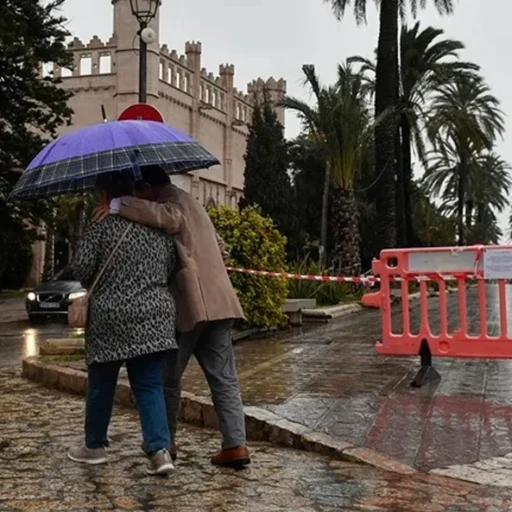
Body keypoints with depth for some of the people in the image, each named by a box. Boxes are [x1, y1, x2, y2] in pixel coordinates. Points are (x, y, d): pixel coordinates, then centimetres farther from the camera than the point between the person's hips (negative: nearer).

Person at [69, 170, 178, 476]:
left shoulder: (102, 227, -7)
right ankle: (161, 450, -6)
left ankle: (95, 446, 28)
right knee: (150, 385, 5)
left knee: (101, 385, 13)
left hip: (110, 318, -3)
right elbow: (172, 269, 7)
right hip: (155, 316, 4)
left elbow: (82, 268, -8)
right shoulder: (160, 228, 7)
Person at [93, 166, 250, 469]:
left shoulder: (175, 201, -4)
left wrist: (120, 205, -30)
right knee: (224, 379, 4)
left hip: (189, 305, -8)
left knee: (168, 378, 8)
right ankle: (236, 445, -1)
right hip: (216, 304, 8)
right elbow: (219, 248, 30)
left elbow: (170, 217, -31)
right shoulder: (190, 204, 24)